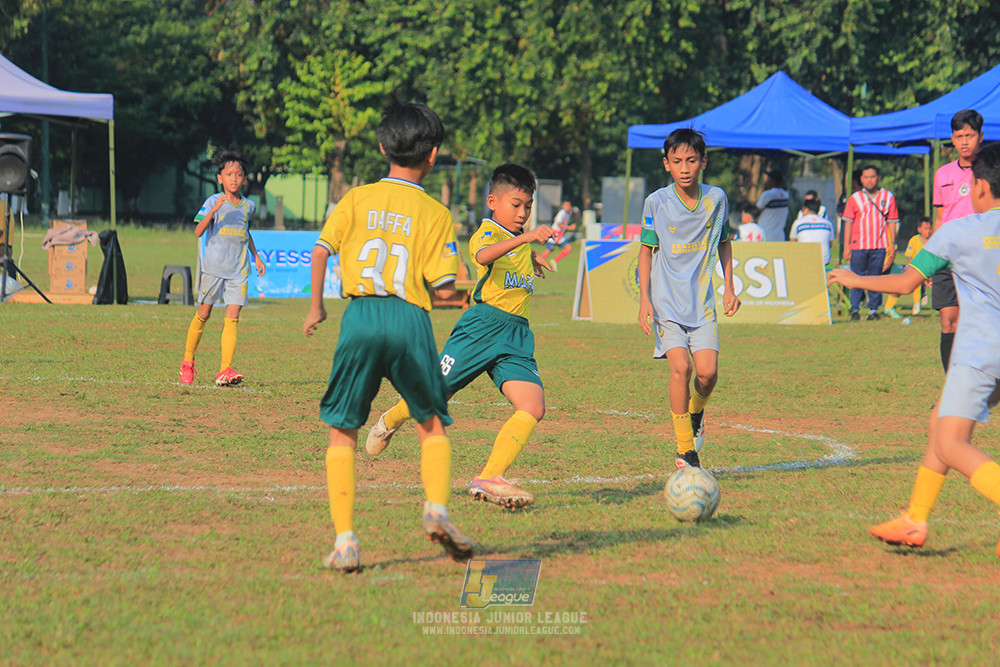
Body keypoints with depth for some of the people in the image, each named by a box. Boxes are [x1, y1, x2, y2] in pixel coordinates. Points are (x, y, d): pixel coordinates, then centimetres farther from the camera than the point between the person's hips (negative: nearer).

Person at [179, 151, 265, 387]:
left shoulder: (249, 206, 9)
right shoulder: (213, 201, -5)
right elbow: (198, 231, -18)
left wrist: (256, 256, 25)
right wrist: (214, 210, -29)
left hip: (238, 270, 3)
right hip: (213, 267, -3)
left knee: (233, 316, -8)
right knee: (204, 313, 7)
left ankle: (225, 370, -12)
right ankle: (187, 361, 26)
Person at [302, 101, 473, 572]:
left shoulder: (356, 200, 7)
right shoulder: (436, 215, 4)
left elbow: (321, 250, 2)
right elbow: (444, 288, 0)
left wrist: (316, 306, 15)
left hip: (360, 317, 0)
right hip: (411, 320, 0)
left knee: (342, 430, 9)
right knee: (433, 427, 18)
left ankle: (344, 540, 1)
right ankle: (437, 508, -4)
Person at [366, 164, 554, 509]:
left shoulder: (521, 237, 19)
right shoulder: (487, 233, -8)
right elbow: (484, 255, -35)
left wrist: (532, 258, 26)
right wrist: (525, 237, -46)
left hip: (516, 337, 6)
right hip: (481, 326, -6)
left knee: (533, 408, -14)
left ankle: (489, 480, -16)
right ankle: (391, 420, 36)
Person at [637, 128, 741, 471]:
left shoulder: (716, 199, 1)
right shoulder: (656, 202, -5)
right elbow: (646, 250, 3)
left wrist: (729, 288, 13)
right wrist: (644, 299, -2)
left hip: (703, 300, 2)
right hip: (666, 300, -2)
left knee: (708, 371, -11)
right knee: (680, 366, -17)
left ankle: (695, 413, 24)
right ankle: (685, 450, -7)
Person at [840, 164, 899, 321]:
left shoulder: (888, 197, 7)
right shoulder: (855, 198, 5)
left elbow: (892, 222, 9)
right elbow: (848, 223, 6)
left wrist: (892, 244, 3)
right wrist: (846, 246, 0)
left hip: (879, 246, 1)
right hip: (858, 246, -1)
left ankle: (873, 309, 9)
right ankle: (855, 310, 2)